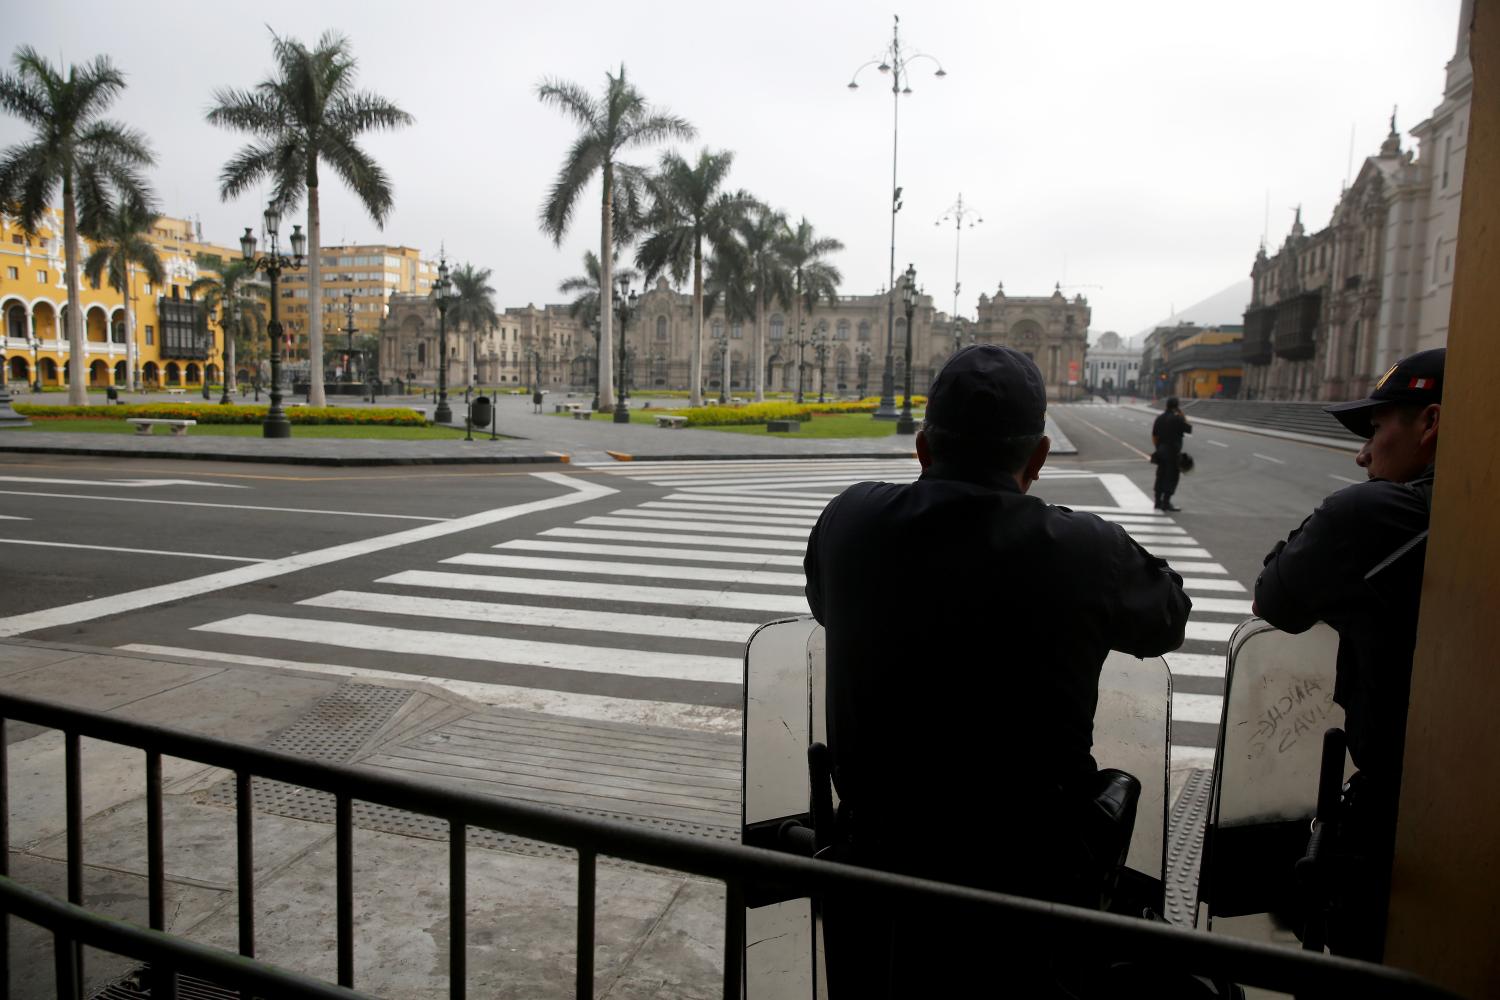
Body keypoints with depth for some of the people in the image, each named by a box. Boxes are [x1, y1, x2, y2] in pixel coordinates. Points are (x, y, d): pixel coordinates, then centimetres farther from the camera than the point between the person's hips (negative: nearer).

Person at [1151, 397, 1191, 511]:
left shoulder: (1160, 418, 7)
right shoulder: (1177, 419, -14)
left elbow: (1154, 436, 9)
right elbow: (1189, 429, -4)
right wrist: (1183, 416, 2)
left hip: (1161, 451, 7)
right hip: (1173, 452, -7)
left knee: (1161, 476, 13)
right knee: (1172, 477, -1)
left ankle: (1158, 502, 17)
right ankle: (1166, 503, -2)